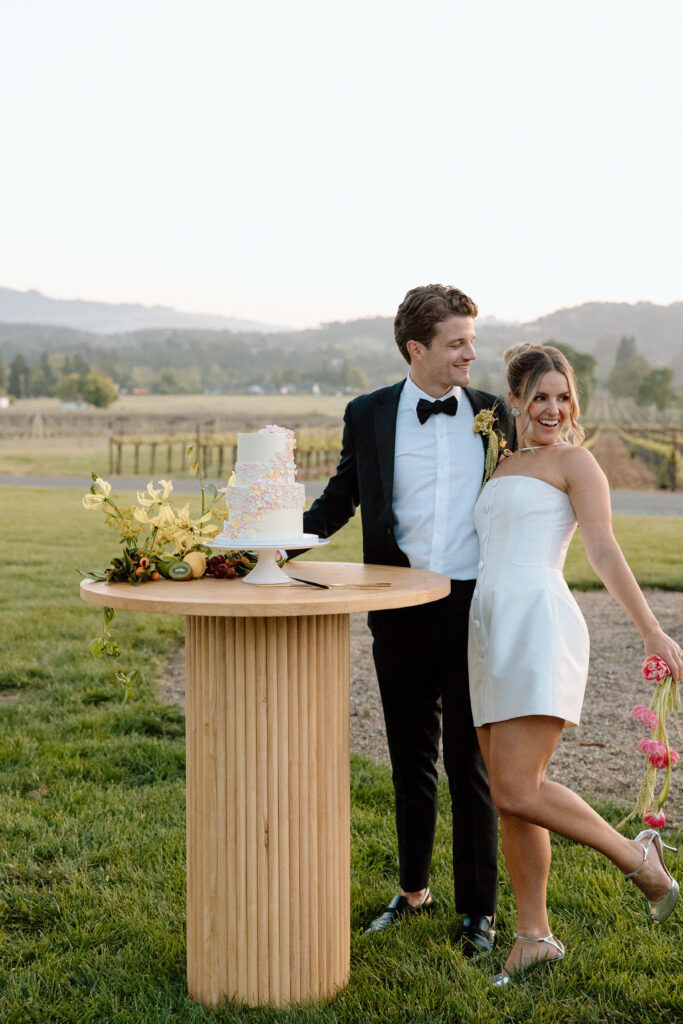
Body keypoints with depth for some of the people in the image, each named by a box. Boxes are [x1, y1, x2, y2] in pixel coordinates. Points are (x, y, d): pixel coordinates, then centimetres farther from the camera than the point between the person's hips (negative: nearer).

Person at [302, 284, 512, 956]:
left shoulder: (492, 415, 4)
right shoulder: (368, 415, 3)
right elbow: (340, 500, 11)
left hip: (474, 608, -1)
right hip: (401, 614, 1)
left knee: (470, 763, 4)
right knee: (410, 760, 14)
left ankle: (479, 909, 19)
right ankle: (413, 891, 33)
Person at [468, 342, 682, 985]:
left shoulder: (573, 461, 3)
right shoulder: (500, 464, 23)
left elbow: (604, 552, -7)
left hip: (540, 625, -7)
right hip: (489, 633, 7)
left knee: (517, 792, -15)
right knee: (508, 797, 7)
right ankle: (534, 937, 18)